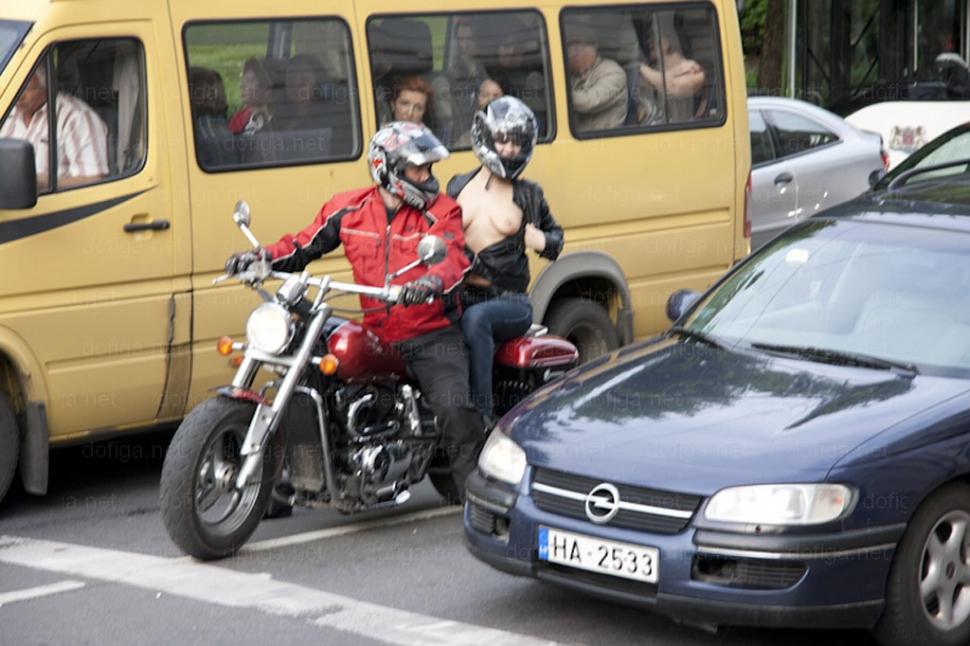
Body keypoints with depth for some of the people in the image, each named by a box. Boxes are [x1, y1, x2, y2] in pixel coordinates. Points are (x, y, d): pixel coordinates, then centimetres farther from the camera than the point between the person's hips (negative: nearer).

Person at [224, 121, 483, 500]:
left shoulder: (440, 212, -1)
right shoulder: (349, 209, 8)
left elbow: (453, 258, -18)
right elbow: (304, 245, 11)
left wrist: (432, 281, -42)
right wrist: (263, 257, -8)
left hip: (432, 338, -3)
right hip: (375, 339, 4)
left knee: (455, 410, -24)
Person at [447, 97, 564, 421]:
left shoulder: (528, 195, 10)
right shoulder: (458, 187, 16)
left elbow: (556, 237, 22)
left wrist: (541, 241, -1)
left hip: (509, 302, -3)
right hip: (459, 297, 3)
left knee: (476, 318, -37)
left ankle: (482, 415, -38)